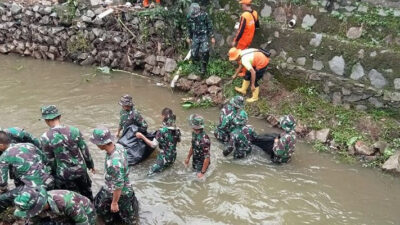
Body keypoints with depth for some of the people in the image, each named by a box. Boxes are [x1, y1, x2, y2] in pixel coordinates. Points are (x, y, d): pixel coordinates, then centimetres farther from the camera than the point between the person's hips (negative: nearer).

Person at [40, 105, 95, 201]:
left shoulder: (45, 138, -15)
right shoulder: (74, 130, -10)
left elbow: (50, 160, -7)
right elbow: (85, 151, -2)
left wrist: (55, 174, 10)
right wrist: (91, 165, 14)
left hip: (64, 175, -2)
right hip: (81, 170, 2)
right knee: (87, 195, 26)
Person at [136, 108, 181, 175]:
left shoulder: (162, 131, -22)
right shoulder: (177, 130, -4)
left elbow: (153, 145, -19)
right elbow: (178, 140, 13)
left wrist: (141, 136, -12)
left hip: (164, 158, -6)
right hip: (173, 157, 6)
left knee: (151, 172, 1)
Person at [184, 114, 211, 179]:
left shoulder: (204, 140, -36)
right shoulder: (194, 133, -10)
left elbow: (207, 157, -30)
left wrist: (202, 172, -25)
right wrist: (188, 157, 18)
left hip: (202, 164, -7)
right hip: (195, 162, 7)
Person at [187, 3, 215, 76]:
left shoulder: (204, 15, -16)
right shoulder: (189, 17, -6)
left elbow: (210, 26, -7)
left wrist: (212, 37, -6)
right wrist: (189, 37, 17)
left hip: (204, 36, -3)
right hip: (195, 37, 3)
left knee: (205, 52, -20)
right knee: (194, 54, -1)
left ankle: (203, 67, -4)